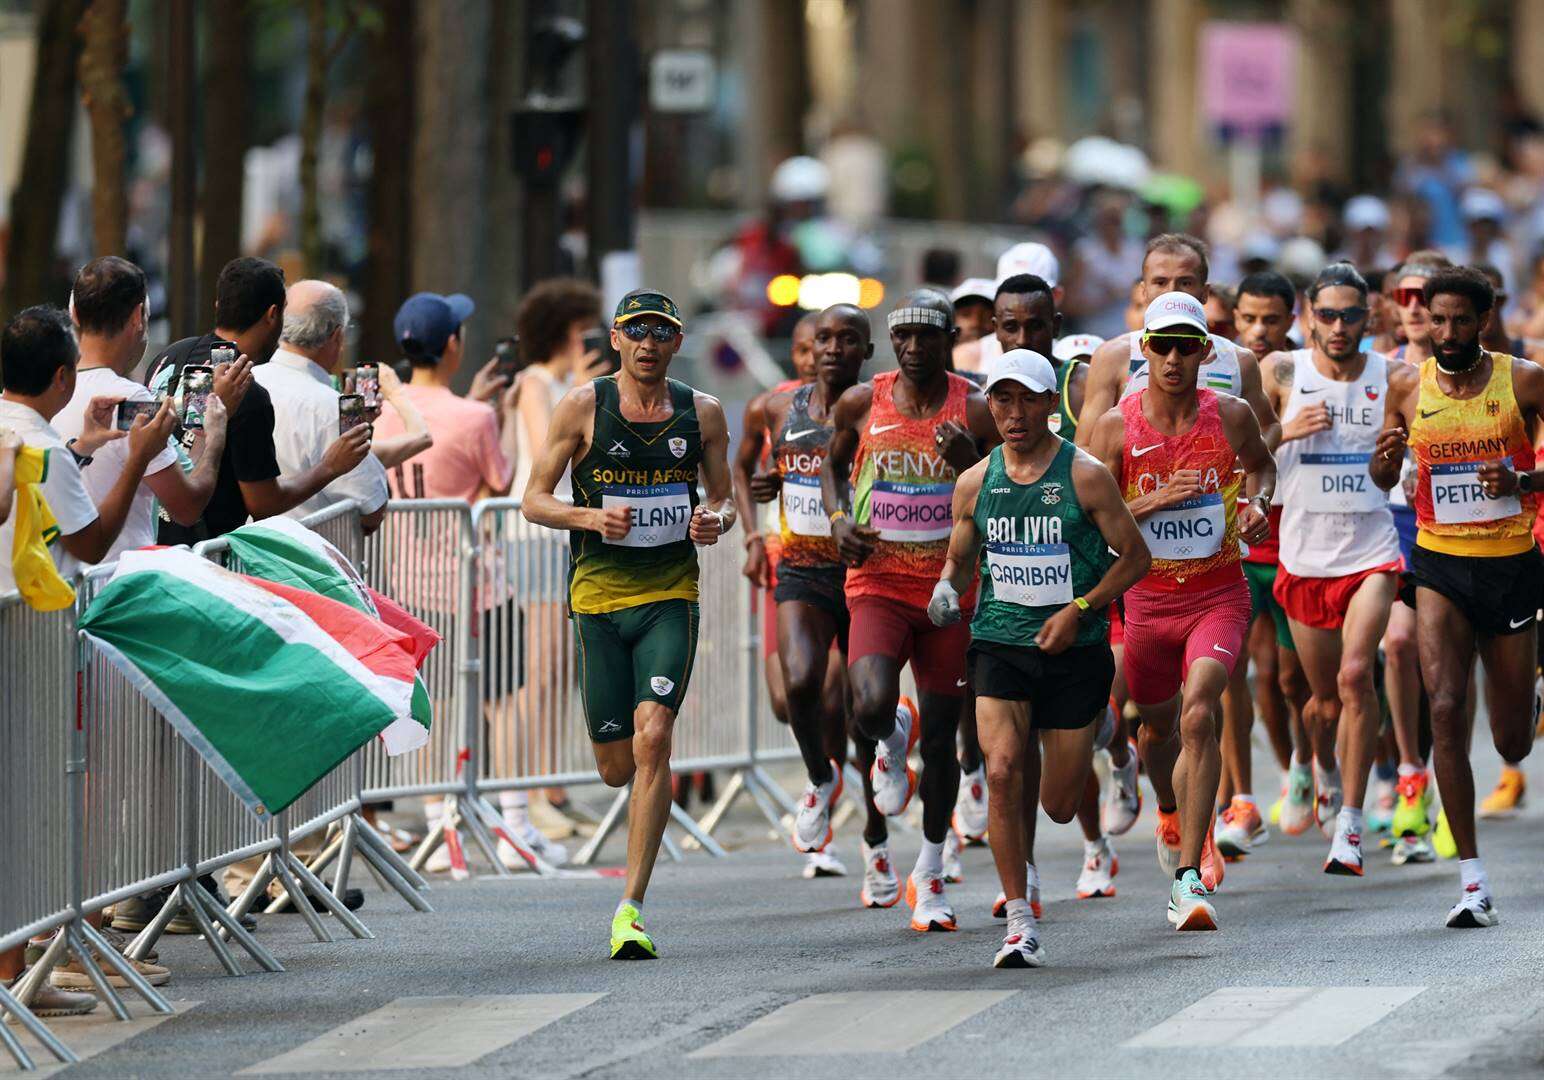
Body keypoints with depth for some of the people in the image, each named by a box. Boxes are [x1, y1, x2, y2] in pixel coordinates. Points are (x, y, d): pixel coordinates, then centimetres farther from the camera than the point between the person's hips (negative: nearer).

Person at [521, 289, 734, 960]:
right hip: (599, 595, 0)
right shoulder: (583, 408, 0)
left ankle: (630, 909, -17)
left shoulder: (702, 414, 5)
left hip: (672, 595, 0)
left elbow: (723, 498, 16)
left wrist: (715, 520, -8)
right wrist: (592, 517, -17)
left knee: (652, 739, -19)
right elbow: (534, 501, 2)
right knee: (617, 767, 2)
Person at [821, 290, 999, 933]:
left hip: (950, 589, 0)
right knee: (871, 707, -25)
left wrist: (969, 464, -18)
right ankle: (891, 742, 14)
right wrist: (838, 517, 1)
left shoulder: (977, 411, -3)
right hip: (877, 583, 0)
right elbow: (834, 463, 20)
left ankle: (930, 874, 23)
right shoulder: (862, 403, 1)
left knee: (940, 739, 6)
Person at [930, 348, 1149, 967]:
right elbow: (961, 558, 17)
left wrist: (1079, 609, -13)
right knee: (1003, 771, -21)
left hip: (1075, 653, -2)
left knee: (1059, 806, 4)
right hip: (999, 645, 2)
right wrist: (948, 588, -6)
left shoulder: (1085, 478, -6)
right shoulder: (975, 484, 4)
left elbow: (1135, 556, -1)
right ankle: (1019, 923, -14)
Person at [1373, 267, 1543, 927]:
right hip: (1440, 566, 0)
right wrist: (1386, 455, -11)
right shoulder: (1407, 386, 1)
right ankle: (1472, 882, -18)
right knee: (1445, 708, -20)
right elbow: (1383, 478, 13)